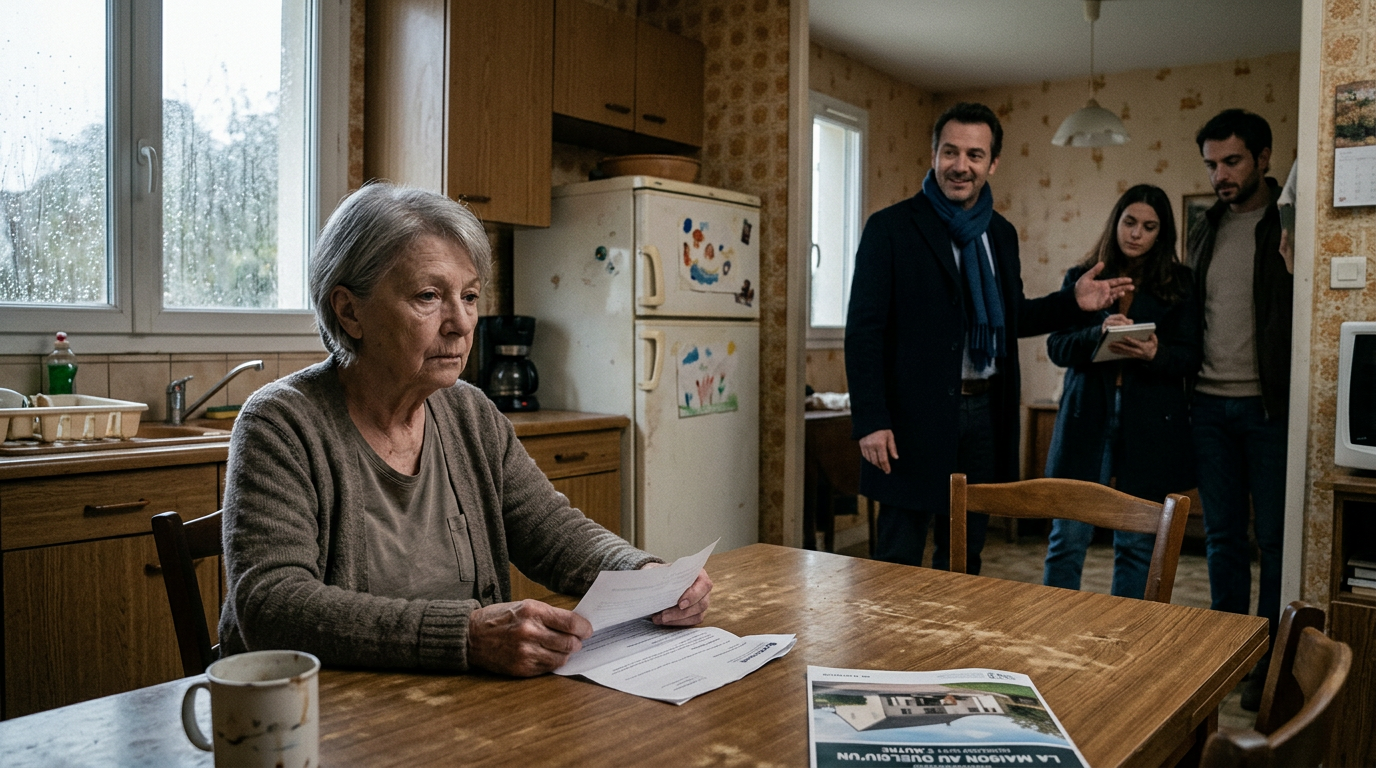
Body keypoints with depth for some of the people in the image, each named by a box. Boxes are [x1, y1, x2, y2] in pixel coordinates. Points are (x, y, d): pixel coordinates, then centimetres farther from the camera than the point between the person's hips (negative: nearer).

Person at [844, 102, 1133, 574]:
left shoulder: (1002, 234, 12)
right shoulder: (890, 228, -6)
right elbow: (863, 330, -11)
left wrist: (1073, 302, 4)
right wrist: (870, 422, -18)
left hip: (986, 413, 6)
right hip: (916, 416, -5)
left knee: (965, 555, 15)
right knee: (899, 556, 1)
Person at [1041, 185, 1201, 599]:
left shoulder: (1179, 283, 8)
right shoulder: (1081, 278, 9)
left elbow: (1191, 357, 2)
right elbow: (1056, 346, 1)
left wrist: (1154, 354, -19)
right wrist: (1098, 334, -18)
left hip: (1151, 424, 0)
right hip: (1087, 417, 0)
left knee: (1137, 543, 5)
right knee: (1068, 535, 1)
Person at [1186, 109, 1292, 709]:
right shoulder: (1206, 230, 14)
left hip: (1270, 405, -5)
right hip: (1210, 404, 5)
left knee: (1276, 538, 4)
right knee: (1222, 536, 11)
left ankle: (1272, 661, 15)